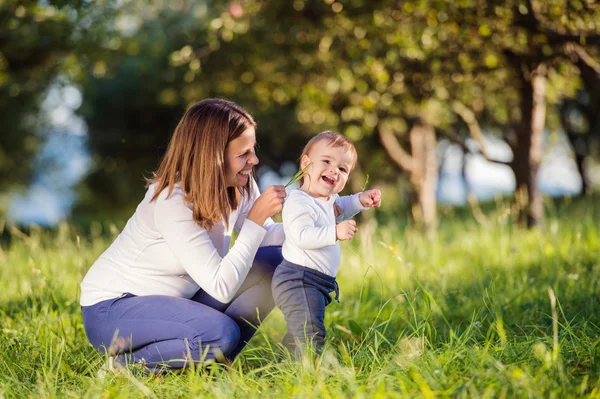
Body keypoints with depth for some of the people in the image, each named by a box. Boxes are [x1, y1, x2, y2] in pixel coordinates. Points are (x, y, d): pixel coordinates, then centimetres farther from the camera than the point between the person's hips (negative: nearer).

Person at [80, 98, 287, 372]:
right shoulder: (172, 203, -28)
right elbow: (222, 288, -31)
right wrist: (256, 219, -29)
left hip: (175, 298, 8)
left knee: (275, 261, -5)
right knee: (221, 332, -33)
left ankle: (213, 356, -1)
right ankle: (127, 362, -10)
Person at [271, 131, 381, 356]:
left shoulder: (328, 199, 12)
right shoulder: (299, 203, -21)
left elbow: (339, 209, 36)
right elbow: (302, 235, -35)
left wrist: (360, 200, 18)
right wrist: (335, 233, -45)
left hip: (315, 284, 11)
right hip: (298, 280, -11)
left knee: (299, 334, 25)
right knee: (311, 337, -18)